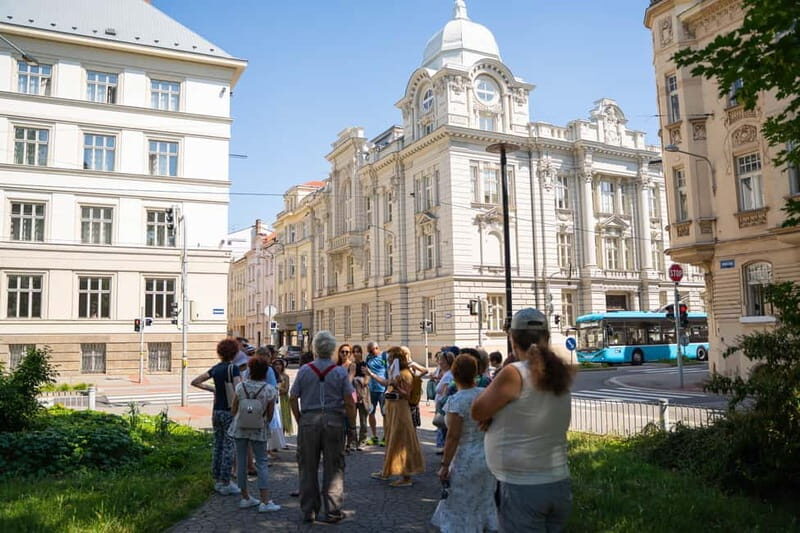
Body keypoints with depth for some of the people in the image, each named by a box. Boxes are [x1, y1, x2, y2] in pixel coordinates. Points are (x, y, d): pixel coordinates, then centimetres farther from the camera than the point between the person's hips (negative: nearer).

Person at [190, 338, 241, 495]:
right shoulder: (233, 368, -12)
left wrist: (211, 389, 16)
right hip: (229, 412, -7)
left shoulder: (215, 368, 7)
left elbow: (194, 382, 12)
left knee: (218, 446, 13)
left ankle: (217, 481, 20)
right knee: (228, 447, -1)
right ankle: (225, 484, 2)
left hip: (216, 411, 7)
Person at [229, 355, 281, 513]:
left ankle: (245, 498, 20)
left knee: (241, 462, 12)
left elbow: (233, 410, 1)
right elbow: (270, 415, -4)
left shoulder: (241, 386, -5)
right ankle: (265, 501, -2)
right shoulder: (270, 390, -10)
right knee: (261, 463, 4)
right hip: (259, 430, -2)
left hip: (240, 428, 2)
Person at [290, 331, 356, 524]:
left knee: (308, 467, 11)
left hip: (308, 420, 1)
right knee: (333, 468, 7)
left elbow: (293, 398, 2)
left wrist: (299, 420, 11)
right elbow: (349, 402, -5)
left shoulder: (304, 370, 0)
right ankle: (332, 512, 12)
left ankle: (308, 510, 20)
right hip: (334, 421, -1)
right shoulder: (340, 372, -2)